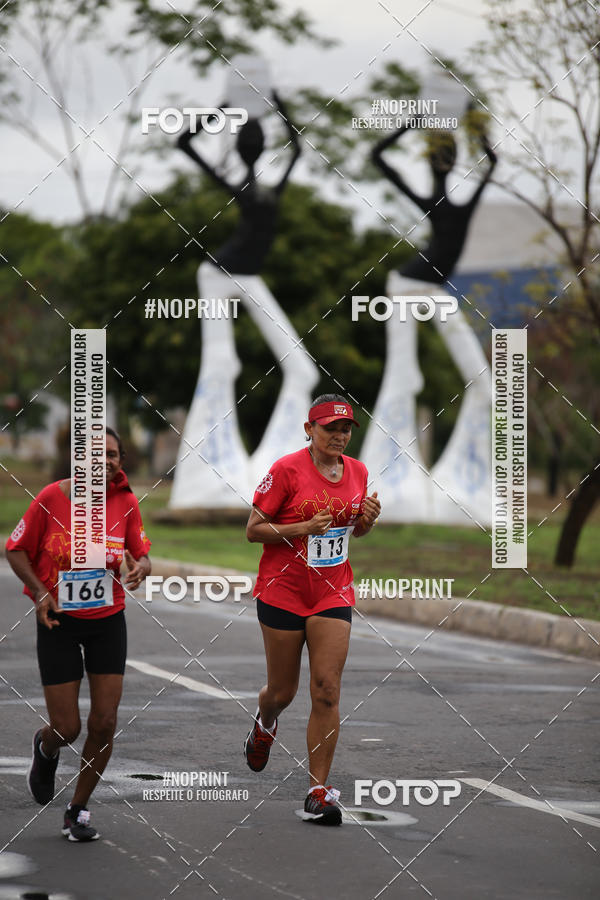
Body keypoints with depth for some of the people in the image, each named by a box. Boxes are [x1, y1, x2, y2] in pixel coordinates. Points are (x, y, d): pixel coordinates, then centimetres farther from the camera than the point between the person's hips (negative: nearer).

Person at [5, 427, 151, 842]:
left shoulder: (126, 503, -5)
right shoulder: (51, 498, -13)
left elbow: (141, 555, 3)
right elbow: (17, 550, -3)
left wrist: (141, 569, -20)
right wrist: (39, 591, -17)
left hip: (108, 622, 2)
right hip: (59, 623, -2)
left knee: (104, 723, -2)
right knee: (66, 729, -3)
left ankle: (79, 809, 18)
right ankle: (45, 749, 36)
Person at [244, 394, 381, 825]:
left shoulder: (357, 472, 4)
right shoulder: (286, 470, -12)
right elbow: (254, 529, -10)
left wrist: (368, 518, -4)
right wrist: (305, 527, -22)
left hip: (333, 592, 3)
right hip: (284, 591, -3)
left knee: (327, 692, -8)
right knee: (282, 691, 9)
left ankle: (319, 792, -5)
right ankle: (265, 725, 47)